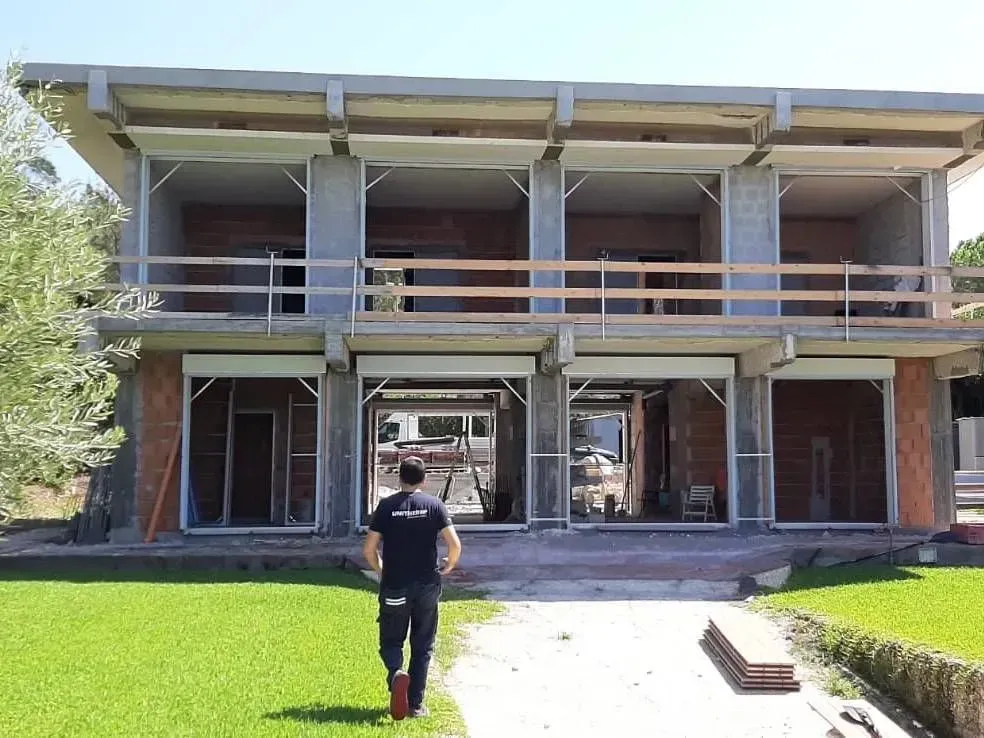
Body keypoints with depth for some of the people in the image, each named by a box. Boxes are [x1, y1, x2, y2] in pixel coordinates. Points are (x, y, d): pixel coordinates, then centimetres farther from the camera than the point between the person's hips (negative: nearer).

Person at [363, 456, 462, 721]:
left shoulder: (387, 506, -2)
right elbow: (455, 545, -10)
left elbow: (369, 549, -4)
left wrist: (380, 570, 15)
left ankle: (396, 673, -19)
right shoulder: (434, 504, -3)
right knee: (422, 647, 12)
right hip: (427, 586, 1)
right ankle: (416, 704, 11)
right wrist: (448, 567, 9)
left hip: (394, 587, 0)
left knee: (391, 641, 12)